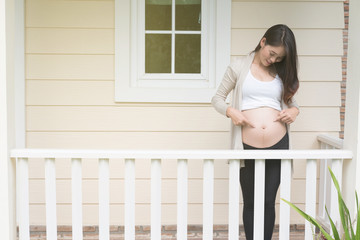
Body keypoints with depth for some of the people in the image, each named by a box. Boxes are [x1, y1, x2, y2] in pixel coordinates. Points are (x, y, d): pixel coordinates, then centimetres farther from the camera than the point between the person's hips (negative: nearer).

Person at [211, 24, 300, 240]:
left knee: (269, 202, 8)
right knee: (250, 203, 9)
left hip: (278, 145, 2)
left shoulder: (282, 72, 11)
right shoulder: (239, 67, 3)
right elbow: (218, 98, 7)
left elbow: (292, 101, 21)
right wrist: (230, 111, -14)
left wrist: (294, 111, -2)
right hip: (247, 148, -2)